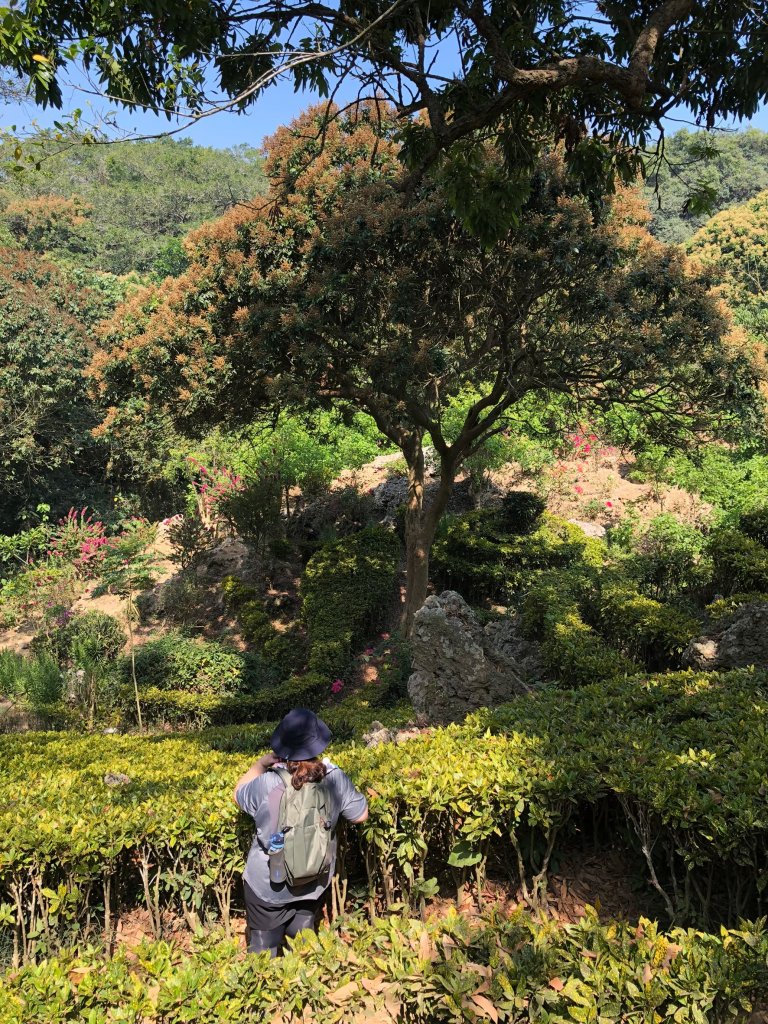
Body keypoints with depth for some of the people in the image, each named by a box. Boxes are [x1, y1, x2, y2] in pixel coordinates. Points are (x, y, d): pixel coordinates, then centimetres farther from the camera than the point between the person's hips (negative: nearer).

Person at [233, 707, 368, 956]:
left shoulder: (267, 785, -28)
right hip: (315, 883, 3)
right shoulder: (335, 779, -21)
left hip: (269, 885, -2)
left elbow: (239, 796, -5)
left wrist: (261, 764, 4)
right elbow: (360, 815, -4)